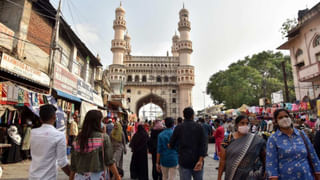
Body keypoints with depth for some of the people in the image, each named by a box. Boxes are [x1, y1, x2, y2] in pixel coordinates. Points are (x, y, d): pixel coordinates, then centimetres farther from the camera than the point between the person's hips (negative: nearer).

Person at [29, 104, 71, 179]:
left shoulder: (33, 132, -3)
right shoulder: (59, 135, -20)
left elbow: (33, 154, 10)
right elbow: (62, 162, -17)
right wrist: (71, 175, -5)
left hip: (33, 175, 5)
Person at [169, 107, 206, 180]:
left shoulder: (178, 128, -4)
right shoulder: (199, 127, -3)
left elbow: (171, 145, 2)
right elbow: (203, 145, -11)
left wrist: (170, 145, 24)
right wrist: (200, 160, -13)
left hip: (184, 161, -1)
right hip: (197, 161, 1)